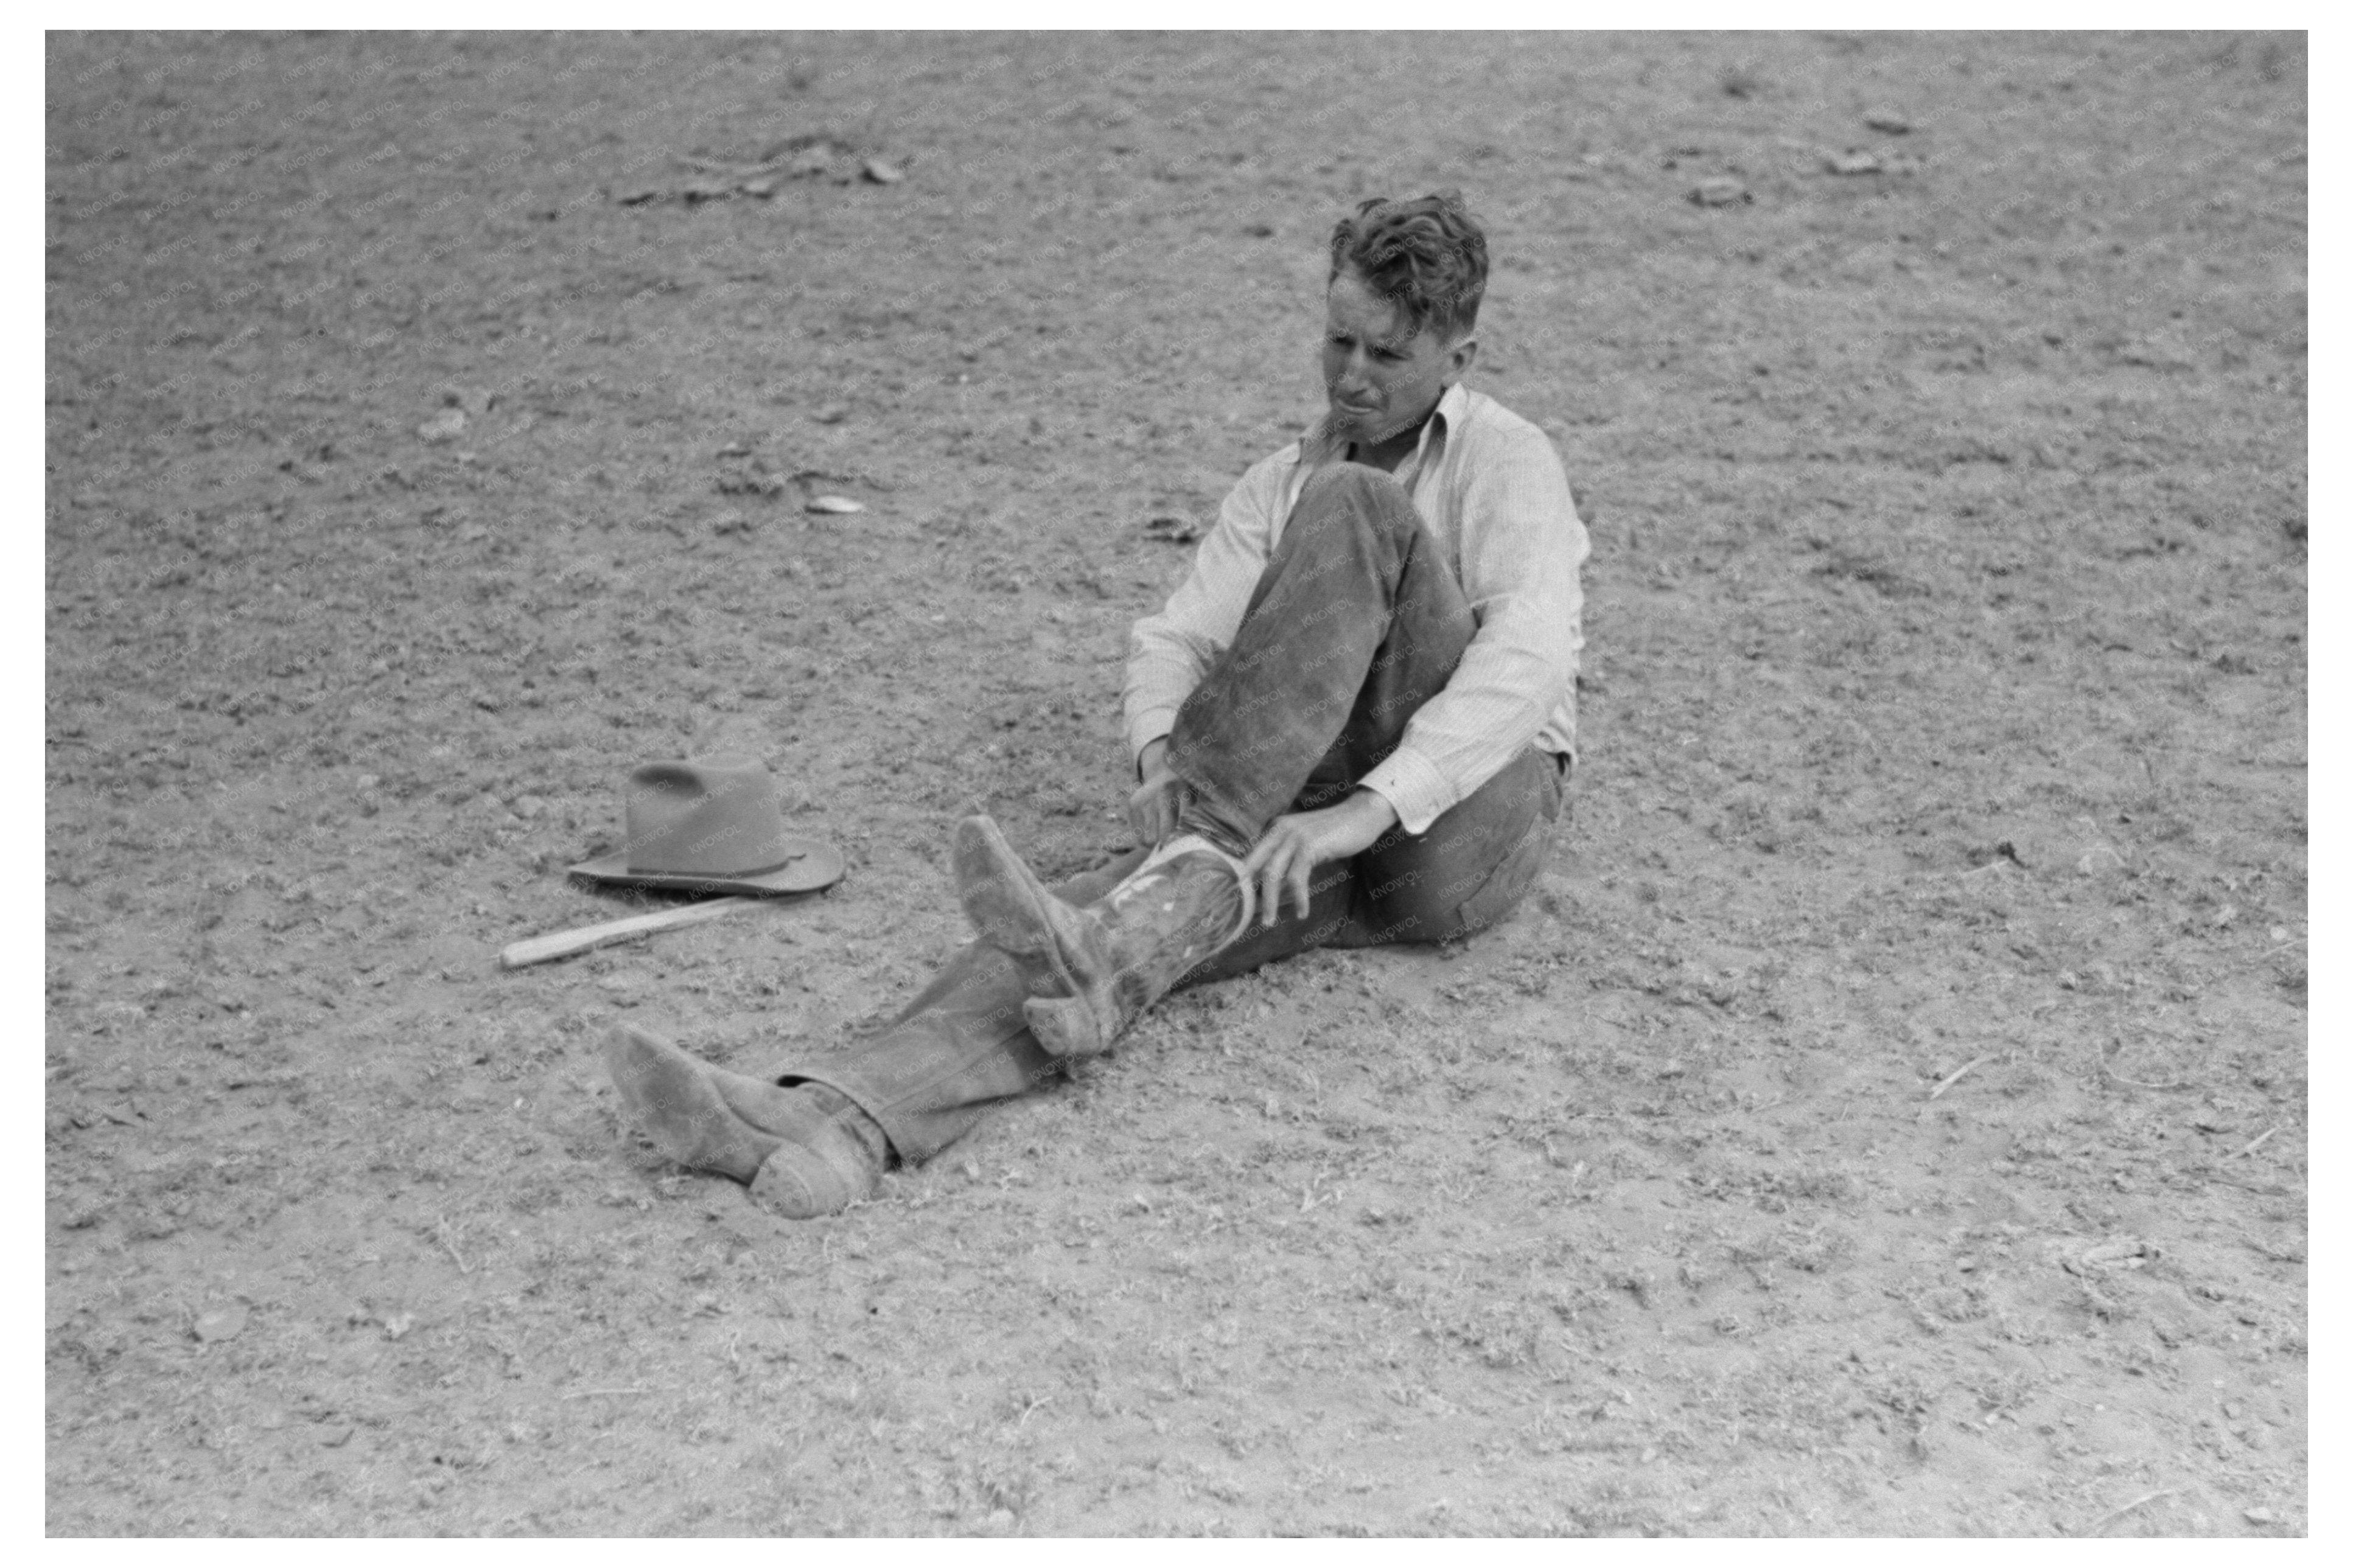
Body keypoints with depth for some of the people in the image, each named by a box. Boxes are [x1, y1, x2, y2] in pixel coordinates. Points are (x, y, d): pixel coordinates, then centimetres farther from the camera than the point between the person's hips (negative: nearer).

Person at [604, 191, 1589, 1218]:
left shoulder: (1507, 461, 3)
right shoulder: (1278, 485, 20)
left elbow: (1526, 664, -15)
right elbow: (1175, 640, 8)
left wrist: (1368, 807, -29)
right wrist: (1162, 757, -16)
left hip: (1465, 824, -4)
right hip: (1319, 836, 5)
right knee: (1142, 923, -28)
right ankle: (843, 1122, -52)